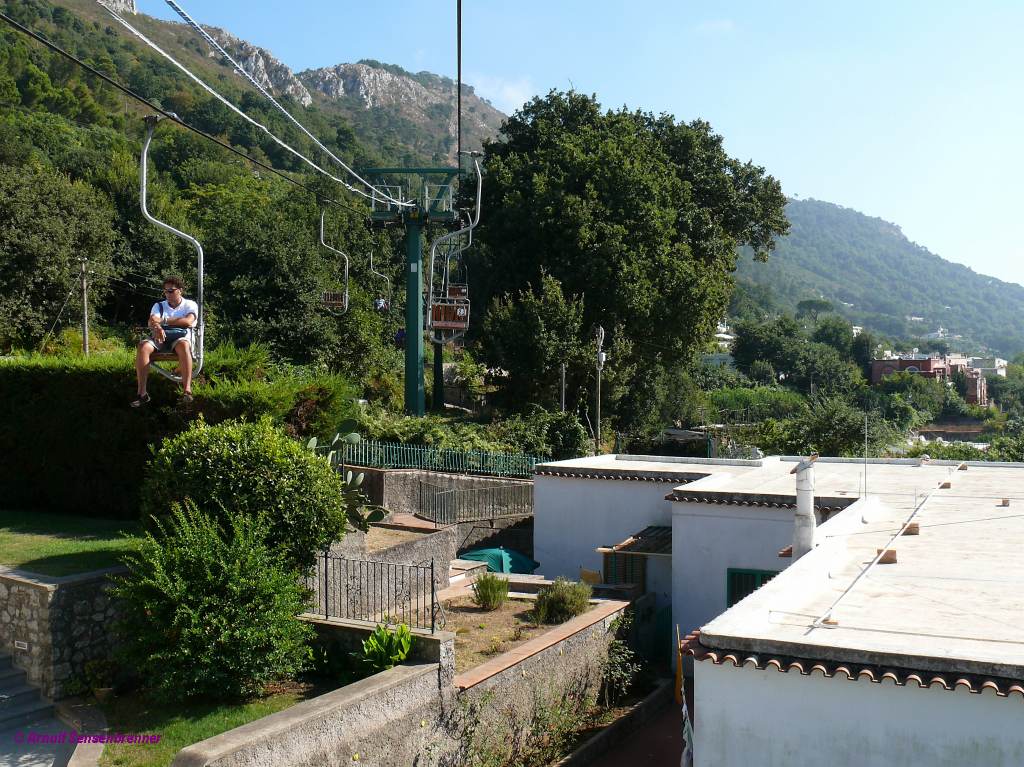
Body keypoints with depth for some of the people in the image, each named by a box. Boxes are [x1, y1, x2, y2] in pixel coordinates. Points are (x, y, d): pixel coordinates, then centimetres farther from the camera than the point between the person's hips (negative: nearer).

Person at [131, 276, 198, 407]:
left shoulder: (190, 305, 12)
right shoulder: (159, 305, 21)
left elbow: (188, 321, -9)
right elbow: (152, 321, -1)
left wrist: (164, 320, -5)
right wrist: (157, 327, -27)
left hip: (180, 337, -3)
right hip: (159, 338, 3)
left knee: (184, 345, -41)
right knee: (143, 346, -32)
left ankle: (187, 390, -48)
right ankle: (142, 393, -35)